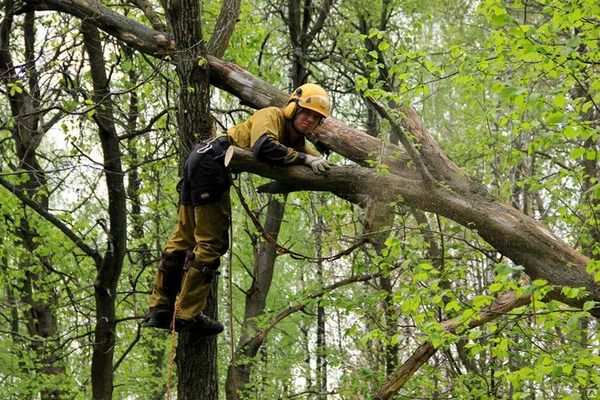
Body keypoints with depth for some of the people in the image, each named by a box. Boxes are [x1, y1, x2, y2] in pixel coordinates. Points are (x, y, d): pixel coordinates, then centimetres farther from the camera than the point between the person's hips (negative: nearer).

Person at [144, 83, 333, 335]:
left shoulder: (297, 140, 18)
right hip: (211, 165, -10)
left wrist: (319, 163, -10)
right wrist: (304, 159, -25)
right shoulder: (272, 116, -10)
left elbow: (317, 160, 12)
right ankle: (187, 316, -6)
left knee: (185, 239, 13)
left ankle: (160, 311, 19)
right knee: (212, 243, -8)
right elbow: (263, 147, -28)